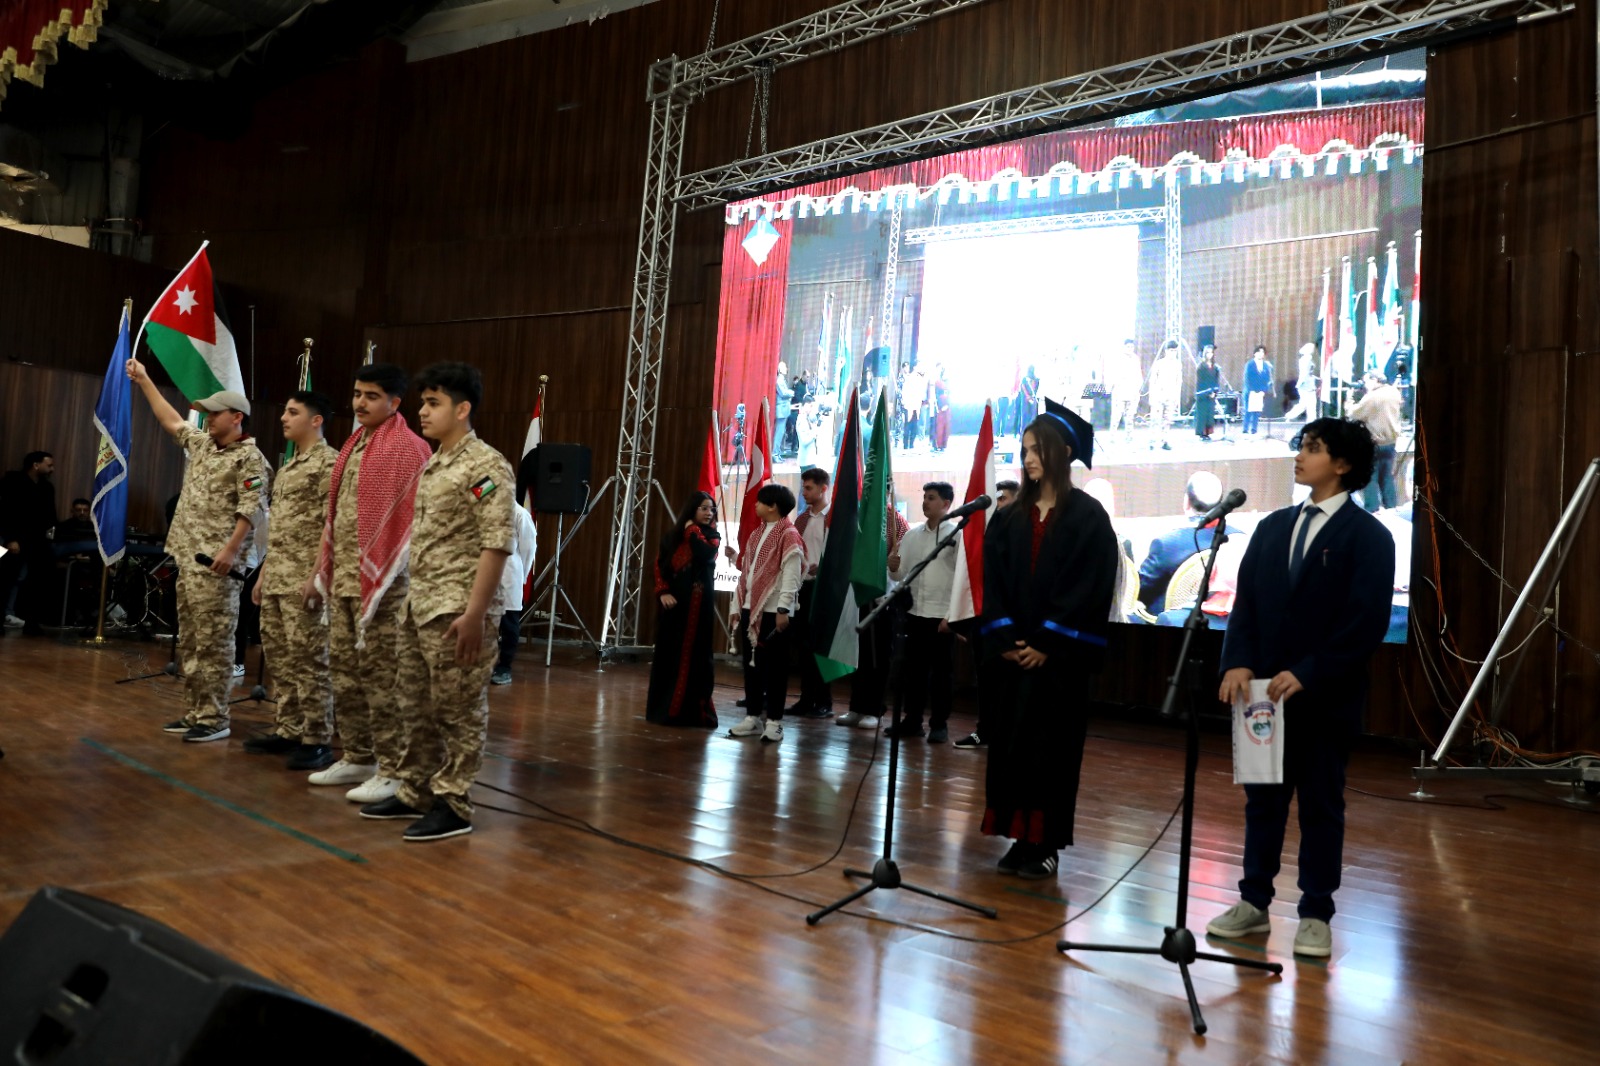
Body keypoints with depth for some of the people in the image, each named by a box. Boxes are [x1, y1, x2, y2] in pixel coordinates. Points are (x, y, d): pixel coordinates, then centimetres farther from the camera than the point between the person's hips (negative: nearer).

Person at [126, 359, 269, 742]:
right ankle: (194, 713, 19)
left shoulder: (249, 458, -10)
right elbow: (172, 420, 31)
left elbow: (252, 510, -18)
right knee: (189, 642, 12)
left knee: (213, 644, -7)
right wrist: (144, 380, 33)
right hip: (189, 557, 10)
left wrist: (230, 549, -25)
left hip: (217, 562, -10)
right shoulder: (202, 444, 16)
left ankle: (214, 719, -3)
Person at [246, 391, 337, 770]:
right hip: (276, 578, 10)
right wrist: (263, 573, 20)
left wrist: (317, 576, -21)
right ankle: (288, 731, 21)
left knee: (309, 661, -5)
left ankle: (318, 740, 2)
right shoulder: (288, 467, 19)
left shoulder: (328, 462, -10)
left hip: (304, 579, -10)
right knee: (280, 657, 12)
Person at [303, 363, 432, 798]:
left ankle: (391, 771, 3)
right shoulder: (352, 445, 16)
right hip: (341, 578, 9)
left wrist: (379, 580, -19)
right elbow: (333, 514, 21)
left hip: (379, 580, -9)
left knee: (380, 676, -5)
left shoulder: (407, 448, -10)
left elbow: (410, 521, -15)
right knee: (344, 670, 13)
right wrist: (320, 570, 19)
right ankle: (357, 758, 25)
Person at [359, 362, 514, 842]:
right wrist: (411, 600, 17)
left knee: (458, 712, 1)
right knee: (415, 706, 16)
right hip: (418, 605, 9)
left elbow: (496, 544, -18)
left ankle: (452, 806, 10)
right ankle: (414, 793, 29)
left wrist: (475, 613, -22)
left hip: (456, 609, -9)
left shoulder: (486, 466, -13)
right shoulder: (431, 466, 15)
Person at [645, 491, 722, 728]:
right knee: (668, 653, 6)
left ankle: (692, 710, 0)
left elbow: (706, 555, -18)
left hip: (698, 604, -2)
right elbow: (660, 564, 5)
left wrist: (692, 532, -6)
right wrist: (662, 592, -8)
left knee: (693, 654, -4)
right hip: (673, 601, 2)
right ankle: (664, 708, 16)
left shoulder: (712, 536, 3)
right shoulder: (673, 535, 9)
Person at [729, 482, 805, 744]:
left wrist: (783, 609, -21)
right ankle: (753, 717, 19)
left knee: (774, 665, -2)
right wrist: (738, 605, 14)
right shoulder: (757, 534, 17)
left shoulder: (789, 536, -10)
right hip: (751, 609, 8)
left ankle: (774, 721, 4)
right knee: (751, 663, 11)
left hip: (773, 611, -8)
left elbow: (791, 576, -16)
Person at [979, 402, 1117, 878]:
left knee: (1050, 746, 1)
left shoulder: (1088, 517, -4)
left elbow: (1089, 589, -10)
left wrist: (1047, 642, -15)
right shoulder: (1009, 518, 10)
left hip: (1058, 655, -5)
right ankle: (1020, 837, 16)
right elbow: (993, 582, 6)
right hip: (1012, 651, 5)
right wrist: (1004, 638, -7)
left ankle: (1046, 843, 11)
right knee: (1008, 743, 6)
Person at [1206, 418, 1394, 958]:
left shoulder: (1368, 535, -5)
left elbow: (1367, 621, -13)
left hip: (1326, 696, -4)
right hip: (1265, 689, 4)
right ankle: (1254, 902, 22)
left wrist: (1307, 674, -19)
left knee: (1321, 804, 7)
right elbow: (1245, 601, 6)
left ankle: (1316, 915, 19)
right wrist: (1238, 662, -9)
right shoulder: (1272, 527, 10)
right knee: (1262, 798, 11)